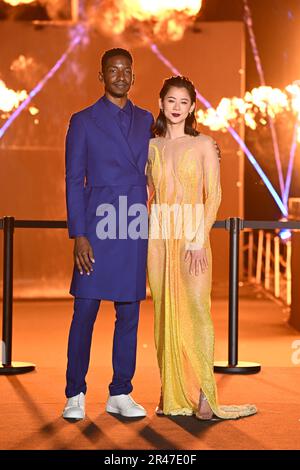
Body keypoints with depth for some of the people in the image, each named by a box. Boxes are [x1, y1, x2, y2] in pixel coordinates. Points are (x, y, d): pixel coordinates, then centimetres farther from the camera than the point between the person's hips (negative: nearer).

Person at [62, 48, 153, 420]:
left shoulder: (146, 121, 14)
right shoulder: (83, 122, 3)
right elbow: (73, 181, 0)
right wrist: (78, 235, -9)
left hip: (135, 231, 4)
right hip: (97, 229, -4)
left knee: (129, 313, 6)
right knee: (85, 312, -4)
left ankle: (120, 394, 15)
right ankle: (75, 395, 7)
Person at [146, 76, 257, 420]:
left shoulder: (204, 145, 2)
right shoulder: (151, 146, 11)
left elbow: (213, 196, -3)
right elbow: (145, 192, 16)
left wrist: (199, 240, -12)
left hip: (192, 233, -3)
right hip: (158, 234, 3)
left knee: (196, 307, -11)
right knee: (163, 310, 3)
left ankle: (203, 394, -8)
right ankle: (170, 392, 9)